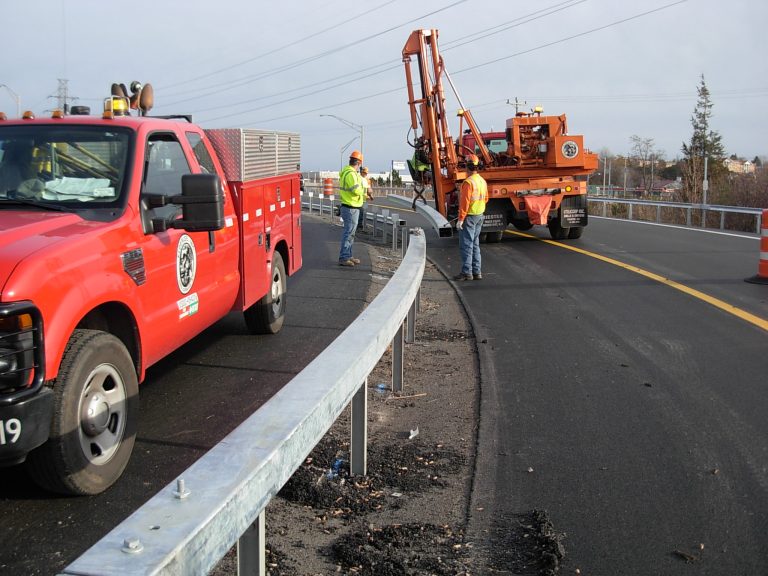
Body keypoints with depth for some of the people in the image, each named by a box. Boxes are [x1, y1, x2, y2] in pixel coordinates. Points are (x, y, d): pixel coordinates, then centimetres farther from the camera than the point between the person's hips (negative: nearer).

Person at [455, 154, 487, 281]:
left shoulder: (468, 182, -19)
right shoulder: (483, 181, 8)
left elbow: (465, 202, -21)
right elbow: (485, 198, 17)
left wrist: (460, 219, -19)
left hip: (469, 217, -9)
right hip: (480, 216, 9)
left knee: (466, 245, -4)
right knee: (475, 244, 14)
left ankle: (467, 272, -4)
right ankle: (477, 272, 16)